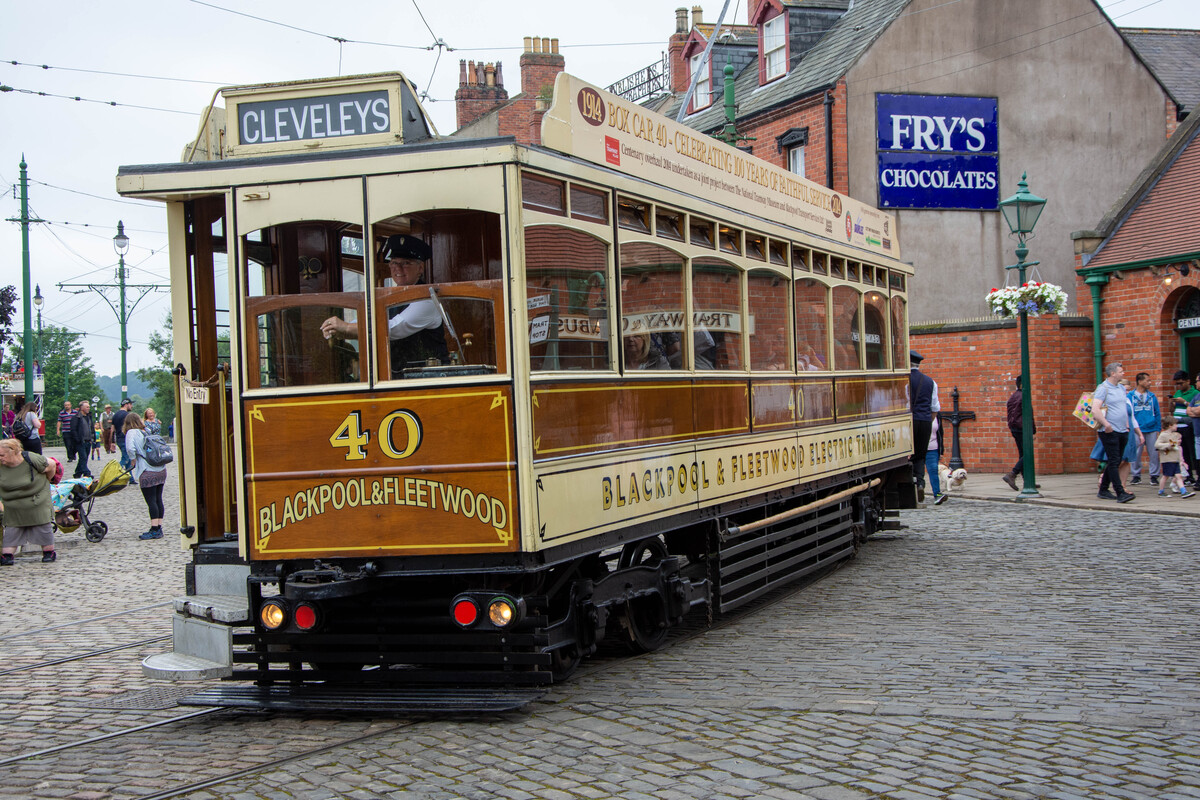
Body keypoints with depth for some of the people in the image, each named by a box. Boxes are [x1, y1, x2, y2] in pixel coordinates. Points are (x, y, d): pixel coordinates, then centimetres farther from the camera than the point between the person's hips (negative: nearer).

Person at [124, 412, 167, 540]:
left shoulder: (132, 432, -4)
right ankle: (159, 528, 15)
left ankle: (154, 530, -4)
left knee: (151, 501, -4)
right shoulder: (147, 431, 15)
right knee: (158, 499, 11)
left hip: (148, 472, -7)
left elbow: (130, 448, -21)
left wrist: (133, 460, -2)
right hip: (161, 470, 7)